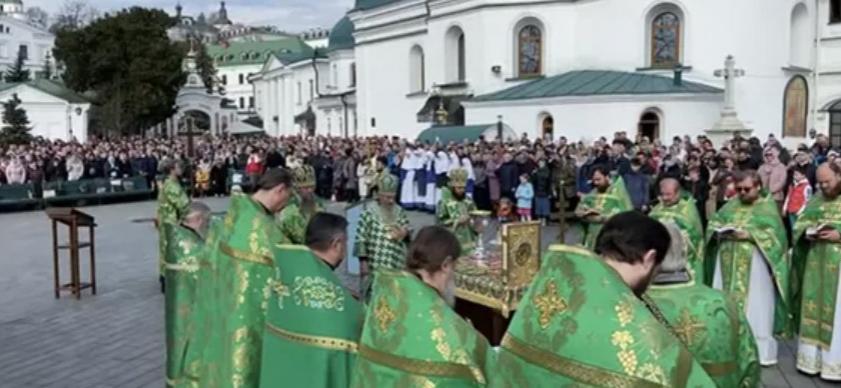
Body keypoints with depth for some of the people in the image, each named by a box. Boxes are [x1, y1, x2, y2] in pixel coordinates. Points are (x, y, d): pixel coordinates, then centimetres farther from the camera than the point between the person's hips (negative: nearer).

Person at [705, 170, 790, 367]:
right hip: (728, 263, 5)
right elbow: (713, 222, 12)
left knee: (755, 307, -2)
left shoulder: (768, 206, 1)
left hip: (754, 265, -4)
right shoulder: (732, 204, 14)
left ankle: (759, 351, 6)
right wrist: (720, 231, -9)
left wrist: (748, 235, -18)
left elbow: (775, 233, -10)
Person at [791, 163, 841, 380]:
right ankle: (813, 357, 16)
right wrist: (807, 233, -6)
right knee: (813, 308, 7)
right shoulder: (816, 200, 12)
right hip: (816, 264, 5)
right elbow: (799, 224, 13)